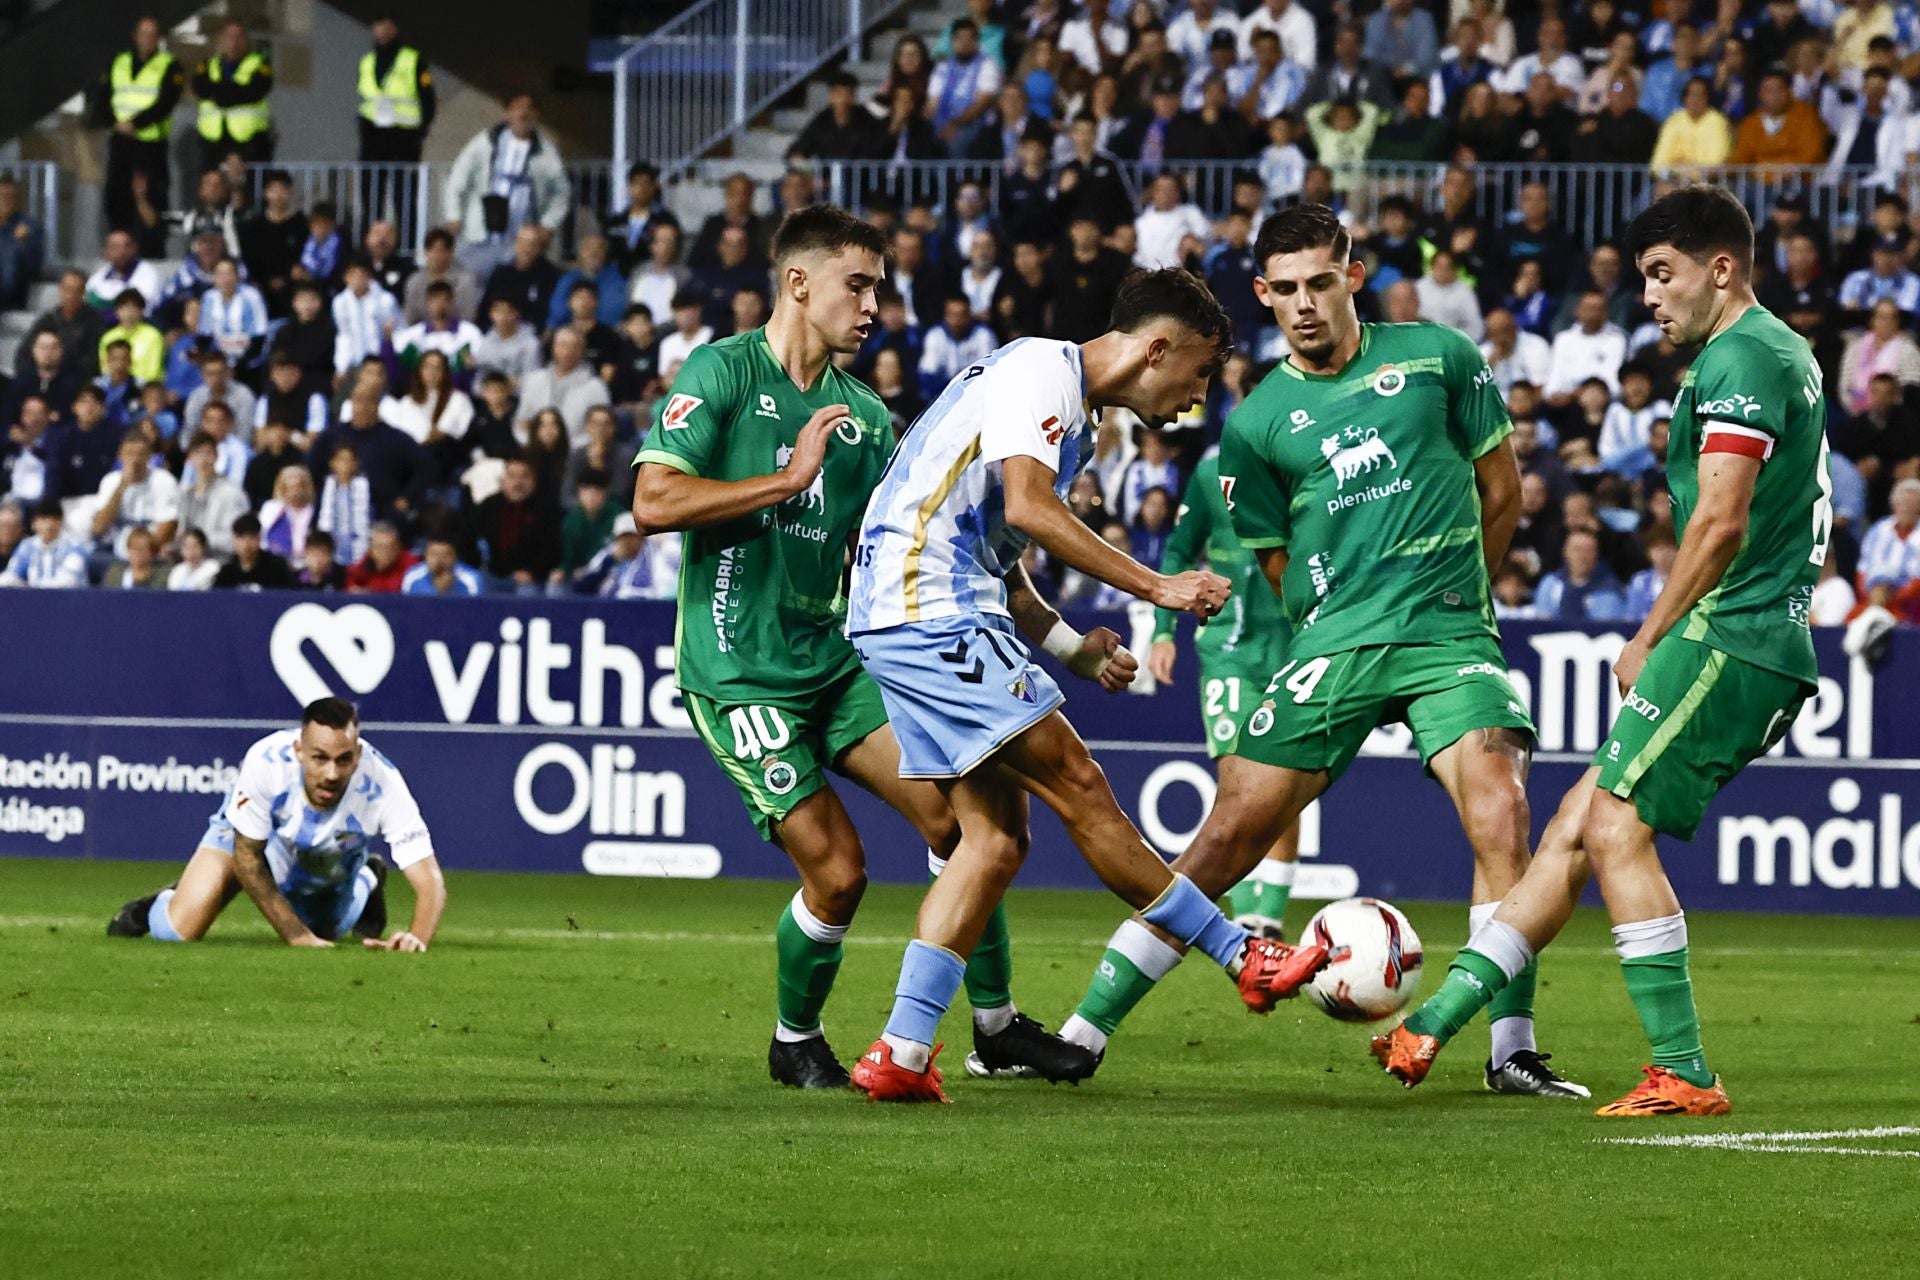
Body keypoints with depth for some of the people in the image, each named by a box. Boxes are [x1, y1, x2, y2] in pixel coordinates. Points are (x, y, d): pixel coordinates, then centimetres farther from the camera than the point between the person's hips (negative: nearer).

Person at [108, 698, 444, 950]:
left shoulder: (381, 782, -42)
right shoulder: (266, 763, -42)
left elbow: (429, 880, -41)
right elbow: (246, 857, -27)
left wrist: (417, 938, -62)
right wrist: (297, 936, -31)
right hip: (253, 833, -1)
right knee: (179, 931, -14)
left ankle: (365, 883, 45)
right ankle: (161, 904, 22)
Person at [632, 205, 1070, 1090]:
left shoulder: (863, 416, 11)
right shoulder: (723, 372, -8)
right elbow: (653, 502, -19)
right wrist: (790, 478, -19)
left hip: (833, 660, 6)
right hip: (740, 674, -6)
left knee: (955, 814, -8)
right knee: (836, 871, -11)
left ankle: (995, 1025, 5)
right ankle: (795, 1043, 14)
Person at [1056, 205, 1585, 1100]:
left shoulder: (1436, 357, 4)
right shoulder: (1257, 422, 6)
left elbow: (1502, 490, 14)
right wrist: (1356, 607, 6)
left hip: (1450, 634, -1)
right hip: (1333, 642, 1)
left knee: (1499, 807, -22)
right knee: (1231, 834, -5)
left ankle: (1513, 1051, -14)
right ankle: (1086, 1028, 3)